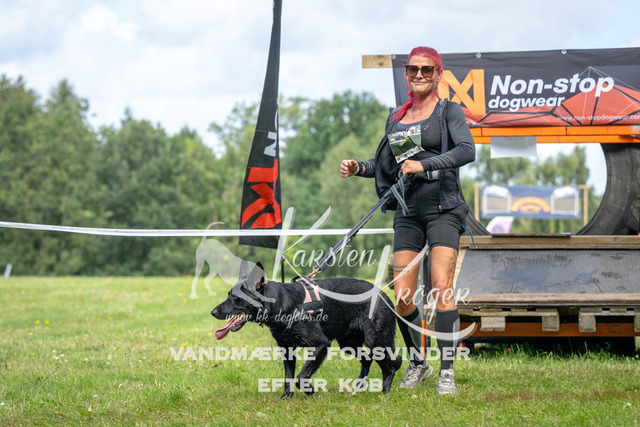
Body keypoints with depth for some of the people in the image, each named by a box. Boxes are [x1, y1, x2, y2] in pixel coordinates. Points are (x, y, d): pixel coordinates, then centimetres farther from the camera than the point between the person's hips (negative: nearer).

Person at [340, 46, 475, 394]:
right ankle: (417, 363, 19)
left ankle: (447, 372, -15)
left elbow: (467, 151, -16)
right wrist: (358, 167, 8)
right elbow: (387, 164, 26)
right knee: (402, 297, -2)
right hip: (408, 213, 5)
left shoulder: (448, 111, 1)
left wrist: (424, 164, -27)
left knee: (442, 287, -17)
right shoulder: (396, 117, 16)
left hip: (442, 209, -5)